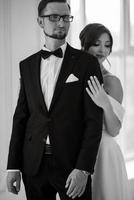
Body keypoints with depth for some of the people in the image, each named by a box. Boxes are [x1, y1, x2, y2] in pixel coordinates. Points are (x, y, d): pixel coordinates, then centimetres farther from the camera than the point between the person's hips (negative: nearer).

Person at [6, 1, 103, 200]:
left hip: (72, 163, -3)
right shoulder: (27, 65, 9)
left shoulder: (87, 63, -2)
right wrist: (13, 166, 3)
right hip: (34, 163, 3)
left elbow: (94, 120, -7)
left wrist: (83, 169, -15)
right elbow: (21, 116, 9)